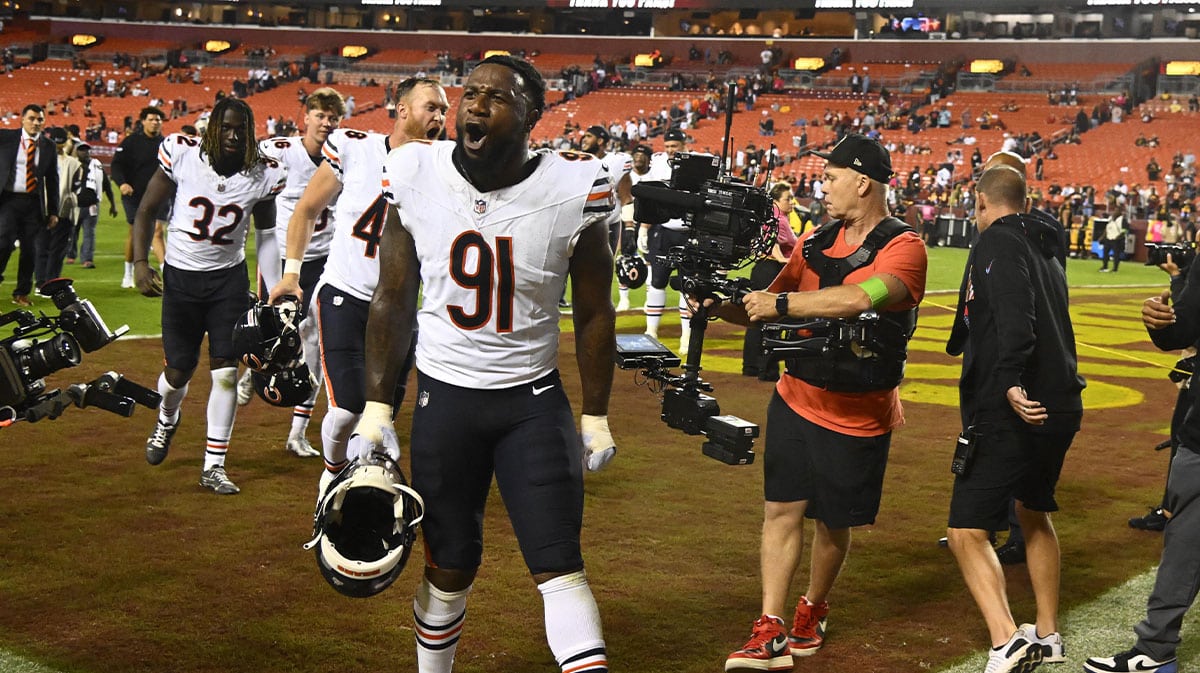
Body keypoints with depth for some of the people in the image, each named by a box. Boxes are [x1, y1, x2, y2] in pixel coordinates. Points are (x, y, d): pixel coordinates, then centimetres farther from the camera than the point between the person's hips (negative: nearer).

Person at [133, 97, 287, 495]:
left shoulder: (263, 175, -6)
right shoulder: (181, 154, -11)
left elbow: (266, 234, 7)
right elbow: (147, 210, -1)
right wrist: (140, 262, -10)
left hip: (229, 279, 1)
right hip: (180, 277, -1)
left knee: (226, 371, -6)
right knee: (178, 371, 4)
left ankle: (214, 466, 6)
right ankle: (166, 422, 42)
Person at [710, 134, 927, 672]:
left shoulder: (903, 248, -14)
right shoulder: (815, 241, 6)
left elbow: (860, 297, -33)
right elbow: (766, 308, 11)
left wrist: (781, 303, -29)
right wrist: (721, 302, -8)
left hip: (859, 416, -4)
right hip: (796, 399, 4)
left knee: (833, 521, 10)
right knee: (782, 508, -3)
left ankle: (813, 610, 35)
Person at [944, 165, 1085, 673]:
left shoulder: (998, 241, -9)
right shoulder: (1047, 246, 16)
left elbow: (1015, 318, -27)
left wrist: (1010, 382, -38)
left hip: (1013, 414, -9)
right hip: (1059, 408, 9)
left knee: (967, 531, -7)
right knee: (1034, 512, 26)